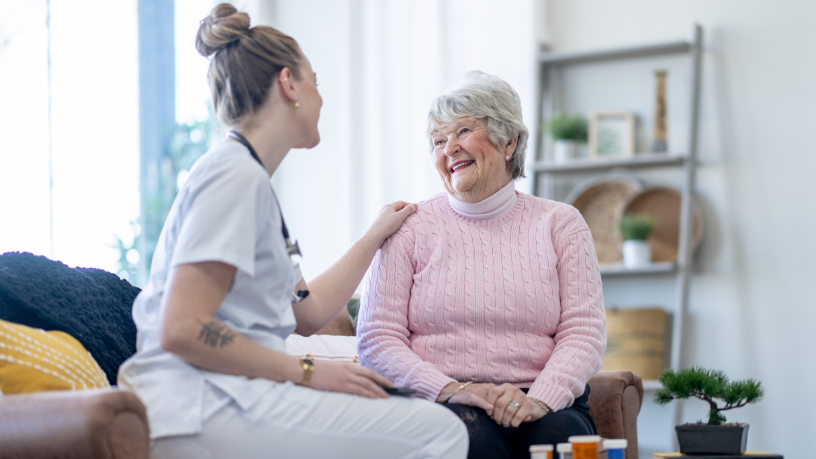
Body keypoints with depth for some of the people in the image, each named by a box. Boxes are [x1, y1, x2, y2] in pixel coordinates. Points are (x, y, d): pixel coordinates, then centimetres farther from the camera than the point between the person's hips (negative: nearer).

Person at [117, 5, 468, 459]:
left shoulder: (252, 180, 21)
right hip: (201, 409, -10)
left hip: (226, 396, 10)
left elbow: (308, 311, 23)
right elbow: (182, 330, -20)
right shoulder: (236, 175, -11)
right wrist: (307, 372, -15)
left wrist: (377, 235, 35)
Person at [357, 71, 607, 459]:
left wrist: (538, 400, -16)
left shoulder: (559, 224, 13)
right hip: (439, 406, -1)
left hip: (544, 402, 1)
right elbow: (377, 338, 2)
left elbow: (584, 331, 3)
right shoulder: (410, 227, 9)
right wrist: (450, 390, -15)